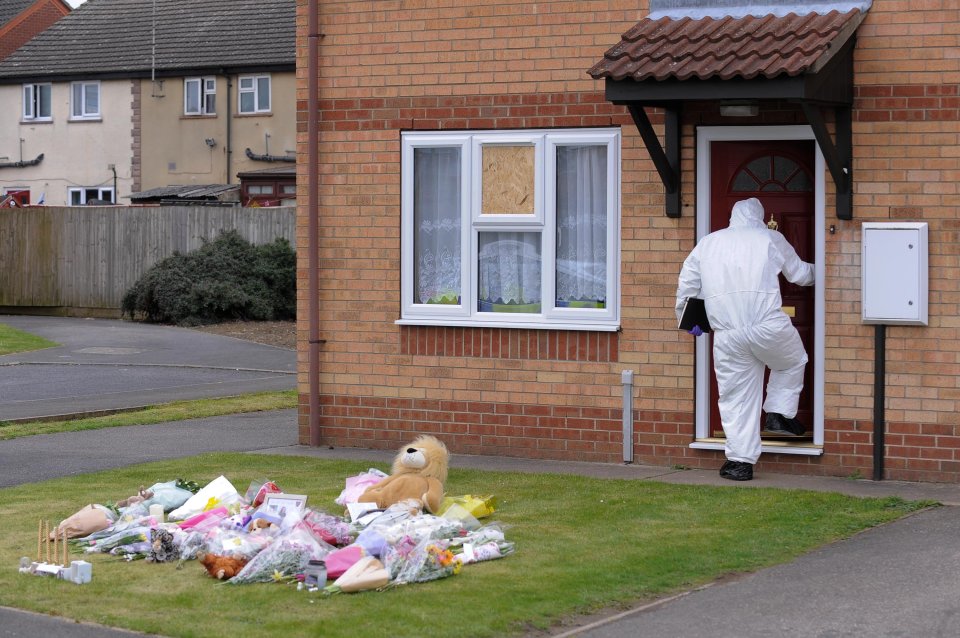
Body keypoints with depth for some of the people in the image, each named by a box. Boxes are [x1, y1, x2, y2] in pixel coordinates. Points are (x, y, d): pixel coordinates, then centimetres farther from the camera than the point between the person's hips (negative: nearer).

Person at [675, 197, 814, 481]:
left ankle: (740, 460, 6)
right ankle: (779, 413, 18)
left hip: (727, 335, 2)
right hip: (768, 326, -2)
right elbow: (800, 274, 20)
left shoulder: (707, 243, 16)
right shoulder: (770, 239, 8)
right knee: (792, 362, 28)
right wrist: (816, 271, 42)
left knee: (736, 397, 7)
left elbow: (686, 286, 18)